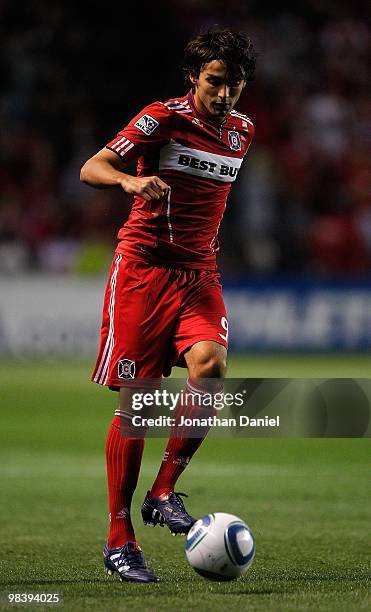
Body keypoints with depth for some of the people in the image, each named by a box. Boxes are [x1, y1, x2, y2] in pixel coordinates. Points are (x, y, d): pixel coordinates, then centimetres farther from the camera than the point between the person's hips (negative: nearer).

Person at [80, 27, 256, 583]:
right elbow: (91, 168, -14)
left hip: (199, 271, 4)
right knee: (134, 401, -5)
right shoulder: (162, 118, -7)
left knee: (210, 363, -24)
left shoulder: (242, 131, 11)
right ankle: (119, 537, 3)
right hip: (142, 266, -4)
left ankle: (164, 493, -11)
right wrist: (130, 180, -34)